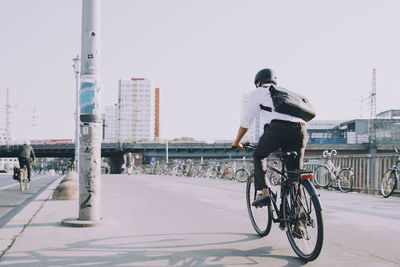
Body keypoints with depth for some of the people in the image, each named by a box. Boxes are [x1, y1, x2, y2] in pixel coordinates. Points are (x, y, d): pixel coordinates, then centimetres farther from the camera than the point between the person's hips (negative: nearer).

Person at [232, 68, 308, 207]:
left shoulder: (258, 92, 21)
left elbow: (246, 121, 21)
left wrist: (237, 142, 34)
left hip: (278, 128, -4)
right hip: (300, 128, 5)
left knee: (258, 156, 20)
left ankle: (264, 193, 6)